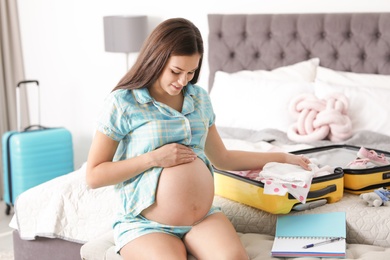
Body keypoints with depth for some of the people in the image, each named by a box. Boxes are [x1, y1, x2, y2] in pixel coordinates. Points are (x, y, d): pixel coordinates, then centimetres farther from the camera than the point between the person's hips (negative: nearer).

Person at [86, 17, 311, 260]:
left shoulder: (199, 97, 11)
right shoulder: (122, 102, -6)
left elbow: (222, 157, 22)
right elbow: (94, 176, -6)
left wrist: (282, 157, 24)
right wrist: (153, 158, -15)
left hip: (204, 215, 4)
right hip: (145, 222, -3)